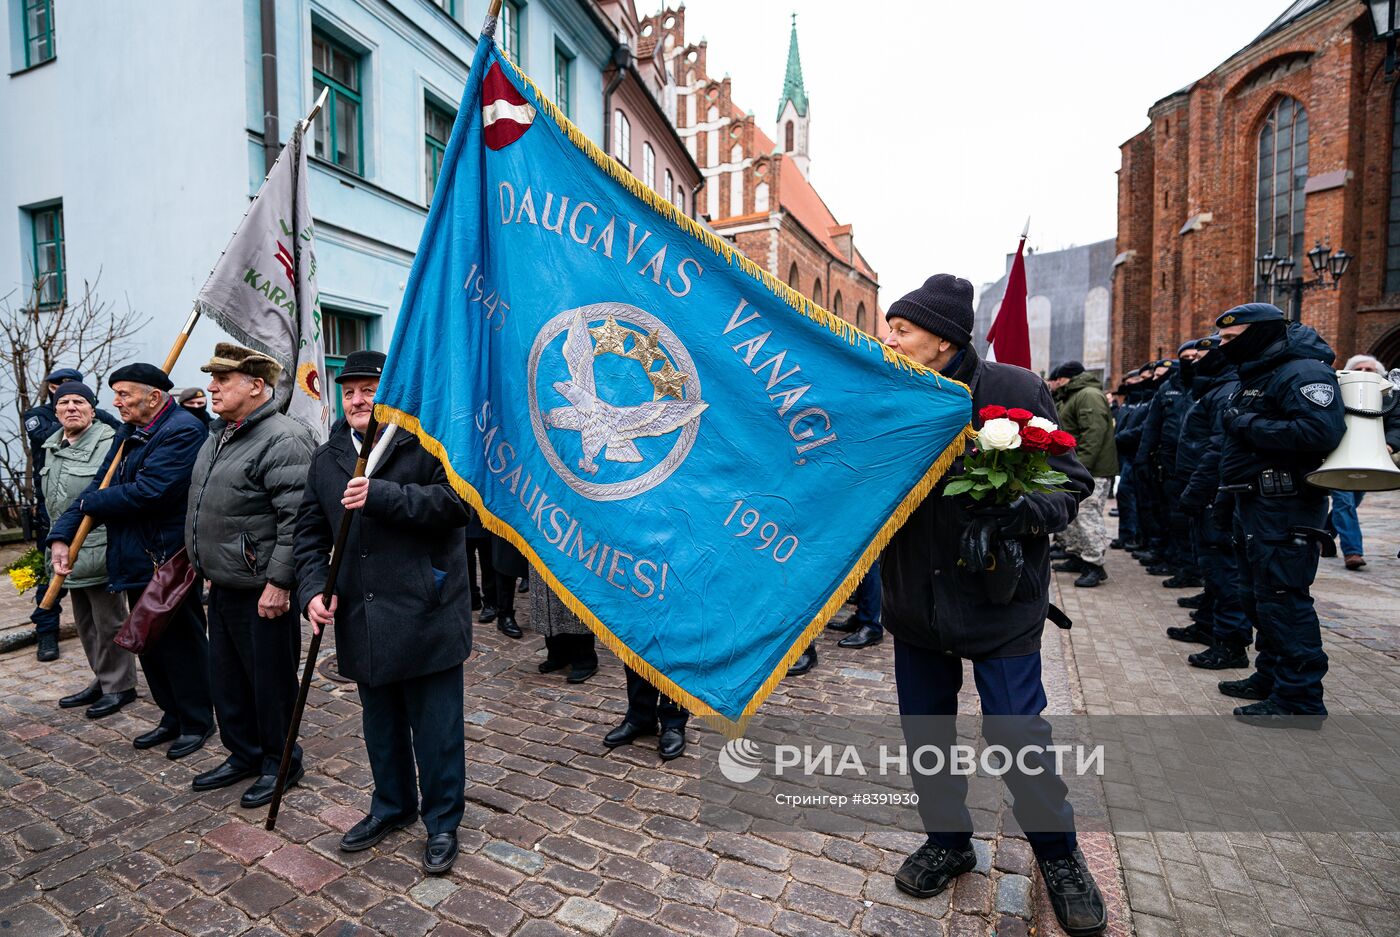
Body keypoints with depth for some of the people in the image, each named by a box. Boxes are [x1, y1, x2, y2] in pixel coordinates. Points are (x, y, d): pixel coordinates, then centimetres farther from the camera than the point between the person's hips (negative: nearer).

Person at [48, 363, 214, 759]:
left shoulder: (184, 430, -18)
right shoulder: (128, 433, 11)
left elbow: (146, 492, -24)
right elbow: (98, 485, 10)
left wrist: (86, 504, -7)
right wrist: (62, 534, -1)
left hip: (168, 559, -9)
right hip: (135, 560, 9)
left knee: (181, 643, 3)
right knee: (148, 643, 18)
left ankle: (197, 722, 19)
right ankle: (172, 717, 32)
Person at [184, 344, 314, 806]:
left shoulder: (283, 439, -20)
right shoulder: (219, 435, 12)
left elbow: (296, 519, -25)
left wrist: (278, 582, -24)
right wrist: (207, 567, 22)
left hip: (262, 590, -10)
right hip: (222, 585, 10)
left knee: (271, 680, 5)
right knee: (226, 676, 20)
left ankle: (280, 764, 24)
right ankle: (243, 755, 38)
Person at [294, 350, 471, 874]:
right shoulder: (327, 458, 12)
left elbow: (456, 501, -20)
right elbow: (310, 533, 13)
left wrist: (381, 495, -24)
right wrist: (313, 589, -1)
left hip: (426, 615, -6)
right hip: (363, 620, 6)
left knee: (436, 727, 6)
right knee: (380, 725, 21)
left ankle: (443, 823, 25)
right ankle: (392, 807, 42)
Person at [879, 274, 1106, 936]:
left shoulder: (1014, 390, -10)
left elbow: (1072, 483, -7)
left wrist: (1016, 513, -25)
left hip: (998, 600, -3)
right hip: (915, 601, 4)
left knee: (1016, 734, 5)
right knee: (924, 731, 15)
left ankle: (1058, 854, 36)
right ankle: (948, 841, 40)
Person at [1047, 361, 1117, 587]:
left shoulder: (1089, 395, -13)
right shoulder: (1070, 398, 20)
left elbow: (1094, 432, -24)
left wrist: (1080, 465, -28)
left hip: (1092, 470, -11)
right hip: (1076, 469, 11)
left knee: (1087, 514, -11)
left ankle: (1095, 564, -6)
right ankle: (1076, 556, 27)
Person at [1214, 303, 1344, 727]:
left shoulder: (1302, 372, -13)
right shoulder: (1256, 375, 18)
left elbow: (1322, 431, -27)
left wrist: (1251, 426, -19)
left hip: (1285, 507, -11)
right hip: (1254, 502, 11)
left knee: (1283, 597, -6)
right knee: (1257, 595, 17)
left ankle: (1300, 699, 3)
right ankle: (1271, 676, 30)